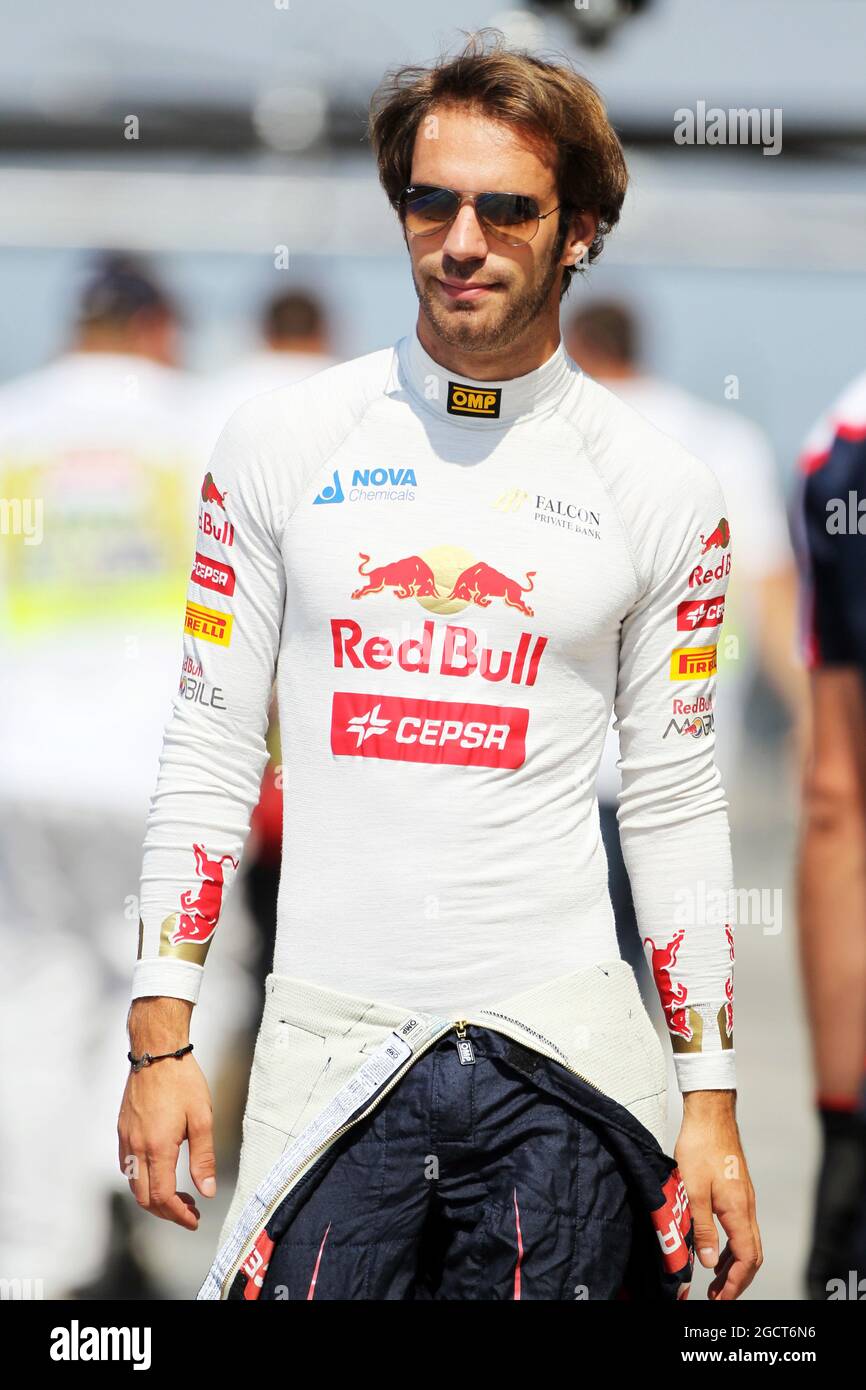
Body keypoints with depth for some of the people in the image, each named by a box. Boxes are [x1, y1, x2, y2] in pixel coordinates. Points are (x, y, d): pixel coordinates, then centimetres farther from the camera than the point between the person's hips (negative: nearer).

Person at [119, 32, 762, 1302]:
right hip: (327, 1041, 0)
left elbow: (677, 810, 8)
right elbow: (210, 755, 6)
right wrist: (160, 1041, -1)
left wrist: (713, 1104, 4)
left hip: (561, 1053, 0)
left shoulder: (659, 491, 4)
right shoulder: (280, 444, 5)